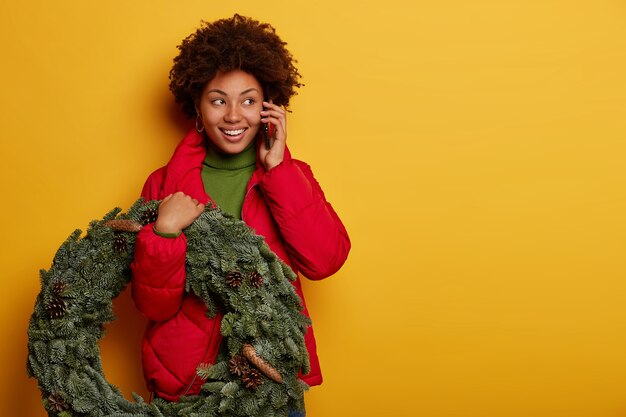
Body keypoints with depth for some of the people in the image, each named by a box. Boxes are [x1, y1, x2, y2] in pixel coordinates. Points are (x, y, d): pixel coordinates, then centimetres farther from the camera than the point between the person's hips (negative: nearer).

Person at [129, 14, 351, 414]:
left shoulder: (290, 175, 0)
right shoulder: (164, 184, -4)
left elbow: (325, 261, -17)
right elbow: (154, 306, -7)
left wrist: (277, 169, -15)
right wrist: (164, 232, -22)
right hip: (186, 379, -1)